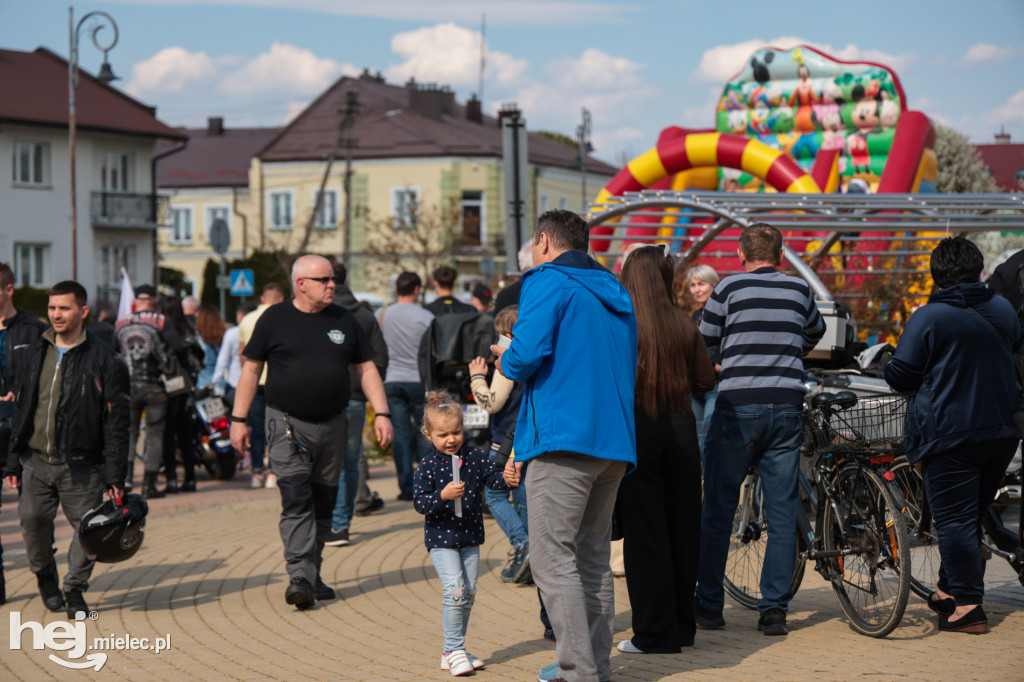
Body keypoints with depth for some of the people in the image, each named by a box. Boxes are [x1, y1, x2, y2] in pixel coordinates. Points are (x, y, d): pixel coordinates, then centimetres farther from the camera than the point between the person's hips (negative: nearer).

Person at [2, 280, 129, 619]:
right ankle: (46, 577, 23)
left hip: (81, 466, -3)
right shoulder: (36, 352, 11)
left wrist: (115, 473, -9)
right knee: (32, 518, -4)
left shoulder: (103, 359, -3)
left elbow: (116, 421, -4)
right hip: (36, 463, 3)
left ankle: (74, 589, 19)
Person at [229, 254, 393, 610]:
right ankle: (300, 577, -18)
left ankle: (313, 576, 18)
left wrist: (381, 413, 1)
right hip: (288, 426, -4)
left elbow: (366, 368, 12)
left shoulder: (343, 320, 9)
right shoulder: (274, 319, 0)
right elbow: (251, 370, 4)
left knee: (323, 505, 8)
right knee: (296, 501, -14)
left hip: (332, 426, 4)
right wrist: (239, 419, -1)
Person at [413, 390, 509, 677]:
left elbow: (492, 478, -7)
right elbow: (419, 502, -13)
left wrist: (506, 478, -30)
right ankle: (454, 649, -5)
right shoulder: (428, 465, -8)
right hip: (441, 538, -5)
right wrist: (443, 496, -31)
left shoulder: (474, 457, 1)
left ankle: (452, 651, 21)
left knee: (469, 594, 9)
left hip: (470, 537, 5)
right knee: (455, 590, -17)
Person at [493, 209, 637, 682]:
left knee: (553, 560, -7)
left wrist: (505, 361, 7)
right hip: (615, 441, 8)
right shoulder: (615, 294, 22)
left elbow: (527, 355, -17)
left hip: (565, 441, -8)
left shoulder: (546, 281, -3)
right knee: (593, 559, 14)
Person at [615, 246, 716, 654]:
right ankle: (681, 625, 23)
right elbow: (705, 381, 7)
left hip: (635, 428, -3)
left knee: (644, 532, 2)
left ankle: (655, 633, 4)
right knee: (682, 528, 13)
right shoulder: (685, 326, 1)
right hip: (680, 429, 3)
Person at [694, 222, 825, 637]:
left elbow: (704, 347, 6)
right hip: (787, 408, 3)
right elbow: (816, 332, 30)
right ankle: (774, 610, 6)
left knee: (718, 511, 6)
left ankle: (709, 606, 12)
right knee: (783, 513, 6)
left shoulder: (729, 288, 0)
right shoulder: (799, 290, 11)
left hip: (738, 407, -3)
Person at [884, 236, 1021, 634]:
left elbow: (899, 377, -10)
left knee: (954, 520, -3)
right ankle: (948, 591, 28)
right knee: (971, 515, 17)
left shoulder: (928, 318, -12)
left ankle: (969, 607, -7)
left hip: (949, 434, -6)